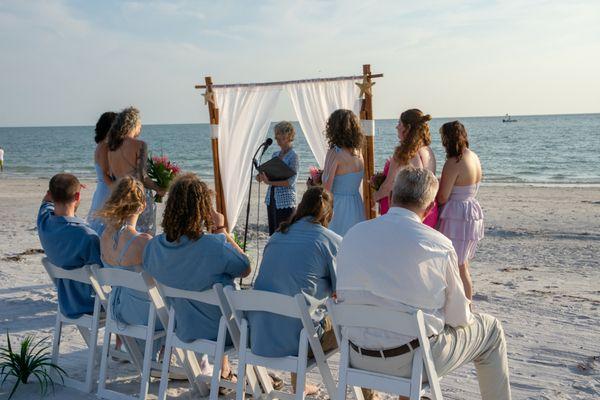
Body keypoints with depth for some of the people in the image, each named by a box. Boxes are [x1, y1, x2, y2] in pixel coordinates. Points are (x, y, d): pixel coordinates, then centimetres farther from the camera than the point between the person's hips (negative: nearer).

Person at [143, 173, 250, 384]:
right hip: (217, 331, -5)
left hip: (182, 329, 5)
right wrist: (221, 230, -9)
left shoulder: (155, 246, -14)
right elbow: (245, 269, -12)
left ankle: (223, 366, 43)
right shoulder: (215, 246, -30)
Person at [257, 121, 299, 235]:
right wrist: (262, 176, -3)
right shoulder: (275, 154, 13)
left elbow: (291, 181, -18)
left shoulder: (293, 156, -9)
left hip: (285, 202, -7)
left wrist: (270, 182, -25)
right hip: (271, 200, 7)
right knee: (273, 234, 11)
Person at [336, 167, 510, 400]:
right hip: (414, 362, -5)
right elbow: (458, 317, -6)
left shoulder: (352, 235, -3)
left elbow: (343, 295, 7)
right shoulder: (439, 245, -15)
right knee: (491, 329, 18)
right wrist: (466, 314, 17)